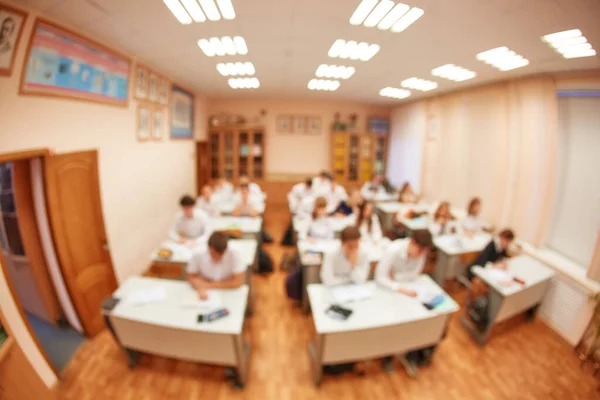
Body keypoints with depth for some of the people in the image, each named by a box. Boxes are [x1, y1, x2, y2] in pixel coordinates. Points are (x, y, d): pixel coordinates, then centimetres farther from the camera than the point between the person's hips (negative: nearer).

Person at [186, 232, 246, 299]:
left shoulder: (234, 255, -24)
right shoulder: (197, 255, -19)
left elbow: (238, 282, -22)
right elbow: (191, 277, -6)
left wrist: (209, 285, -19)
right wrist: (200, 288, -25)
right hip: (207, 295, 1)